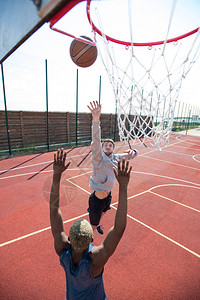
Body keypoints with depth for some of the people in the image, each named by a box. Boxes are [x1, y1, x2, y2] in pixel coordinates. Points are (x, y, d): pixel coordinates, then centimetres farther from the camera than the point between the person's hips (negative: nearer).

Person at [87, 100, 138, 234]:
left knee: (102, 213, 35)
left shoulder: (116, 158, -2)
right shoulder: (99, 156, -21)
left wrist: (132, 152, -17)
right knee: (92, 227, 9)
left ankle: (97, 225, 66)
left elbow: (130, 155, 9)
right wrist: (96, 119, -55)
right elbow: (96, 141, -39)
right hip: (96, 199, -7)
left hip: (108, 196, 7)